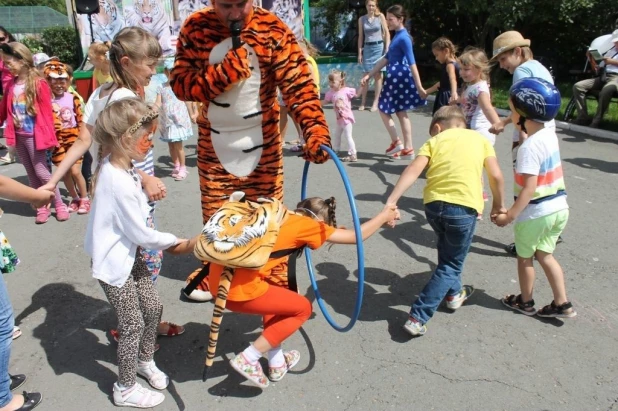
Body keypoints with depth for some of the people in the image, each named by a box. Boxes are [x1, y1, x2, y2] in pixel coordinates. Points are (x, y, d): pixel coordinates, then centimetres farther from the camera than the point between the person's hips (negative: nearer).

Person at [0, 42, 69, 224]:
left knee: (41, 171, -2)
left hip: (34, 135, -6)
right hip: (19, 136, 6)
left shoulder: (39, 83, -12)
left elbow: (47, 112, -11)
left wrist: (48, 136, -11)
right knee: (31, 174, 11)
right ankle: (42, 207, 20)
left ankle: (60, 205, 11)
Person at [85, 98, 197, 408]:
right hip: (115, 263, -9)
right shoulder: (119, 183, -31)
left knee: (153, 307, 19)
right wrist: (175, 243, -9)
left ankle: (145, 361, 44)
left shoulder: (117, 166, -2)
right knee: (133, 325, 6)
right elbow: (140, 234, -23)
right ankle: (125, 389, 27)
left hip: (130, 254, 9)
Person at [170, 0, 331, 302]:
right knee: (215, 217, 15)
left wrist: (315, 130, -36)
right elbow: (180, 84, -11)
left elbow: (298, 84, -21)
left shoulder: (272, 30, -12)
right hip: (214, 145, 2)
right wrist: (224, 72, -26)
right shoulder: (195, 28, -6)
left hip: (262, 144, -1)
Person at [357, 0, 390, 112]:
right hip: (367, 48, 2)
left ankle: (375, 102, 5)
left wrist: (387, 49, -7)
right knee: (366, 76, 2)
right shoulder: (362, 19, 6)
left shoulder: (380, 16, 1)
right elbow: (360, 37, 8)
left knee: (378, 76, 0)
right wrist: (360, 53, 3)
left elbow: (387, 33, 1)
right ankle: (363, 102, 7)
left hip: (379, 47, -2)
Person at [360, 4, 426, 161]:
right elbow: (386, 59, 18)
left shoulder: (403, 38, -15)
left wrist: (419, 86, -22)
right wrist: (369, 75, 16)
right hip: (396, 77, 10)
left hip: (399, 77, -10)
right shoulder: (397, 36, 14)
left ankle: (396, 142, 7)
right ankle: (407, 149, 13)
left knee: (383, 109, 1)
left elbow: (412, 63, -20)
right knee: (401, 112, 10)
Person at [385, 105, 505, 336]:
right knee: (450, 265, 10)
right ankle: (418, 318, 4)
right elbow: (496, 176, 5)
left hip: (434, 204, 3)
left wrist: (392, 200, -10)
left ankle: (454, 294, 49)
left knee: (446, 252, 30)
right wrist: (499, 205, 20)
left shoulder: (435, 140, 13)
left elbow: (413, 170, -3)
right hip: (463, 207, -2)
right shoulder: (479, 138, 13)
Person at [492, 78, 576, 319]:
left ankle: (525, 302, 31)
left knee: (525, 257, 14)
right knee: (544, 254, 21)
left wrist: (509, 215, -21)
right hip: (559, 207, 8)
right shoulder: (550, 134, 1)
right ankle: (562, 304, 25)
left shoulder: (529, 147, -24)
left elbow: (529, 188, -26)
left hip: (535, 213, -8)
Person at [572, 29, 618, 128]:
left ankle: (596, 122, -34)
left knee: (606, 90, -40)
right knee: (577, 86, -14)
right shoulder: (610, 51, 30)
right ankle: (583, 118, -21)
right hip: (603, 77, 6)